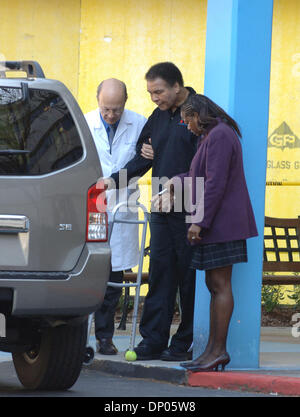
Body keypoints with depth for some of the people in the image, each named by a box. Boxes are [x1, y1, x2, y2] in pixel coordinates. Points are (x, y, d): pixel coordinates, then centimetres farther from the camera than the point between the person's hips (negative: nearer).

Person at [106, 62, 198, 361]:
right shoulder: (159, 116, 15)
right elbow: (143, 157, 18)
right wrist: (114, 180, 6)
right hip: (162, 208, 7)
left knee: (189, 274, 0)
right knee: (159, 272, 5)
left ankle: (185, 344, 8)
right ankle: (153, 342, 8)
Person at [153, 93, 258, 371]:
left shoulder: (219, 135, -14)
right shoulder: (213, 136, 19)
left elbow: (215, 183, -20)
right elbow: (202, 176, 32)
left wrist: (200, 221, -20)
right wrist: (175, 184, 39)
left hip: (221, 223, -10)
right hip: (217, 224, 10)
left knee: (220, 285, -9)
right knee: (214, 284, 8)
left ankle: (219, 350, -9)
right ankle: (213, 350, 9)